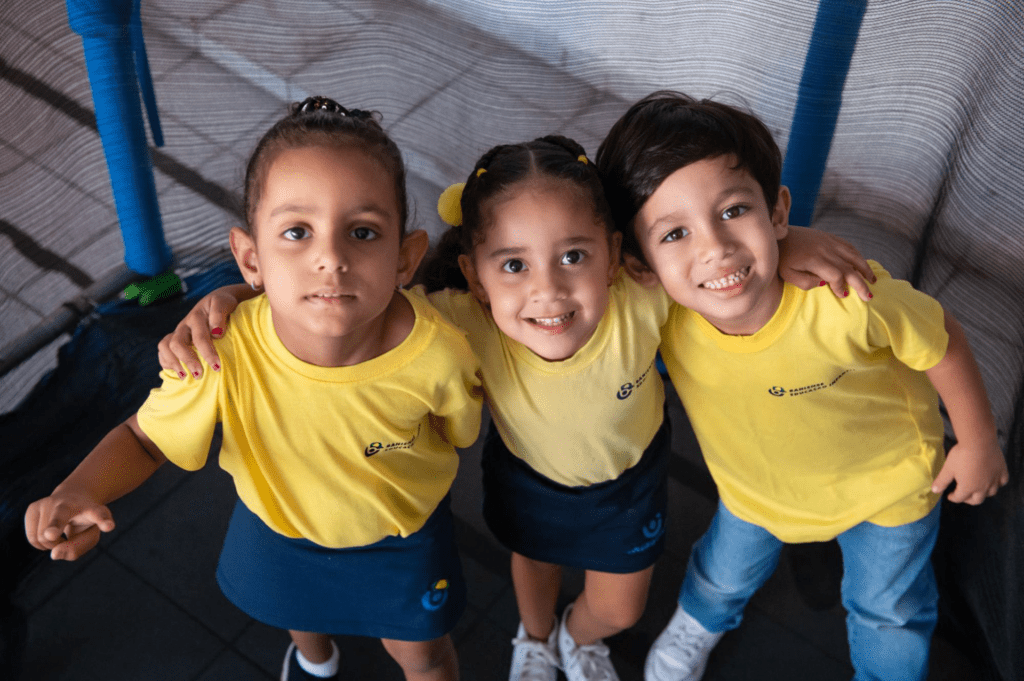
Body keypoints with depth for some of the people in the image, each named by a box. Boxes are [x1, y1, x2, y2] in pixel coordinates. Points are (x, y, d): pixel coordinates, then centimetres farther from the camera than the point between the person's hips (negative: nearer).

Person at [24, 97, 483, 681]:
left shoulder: (437, 353, -38)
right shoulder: (222, 356, -39)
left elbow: (464, 429, -14)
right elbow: (145, 438, -21)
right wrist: (81, 490, -38)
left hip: (401, 527, -1)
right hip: (280, 519, 2)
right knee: (298, 609, 35)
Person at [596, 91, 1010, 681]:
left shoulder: (846, 298, -44)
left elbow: (941, 341, -21)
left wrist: (978, 442, -8)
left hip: (887, 475, -2)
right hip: (756, 484, 2)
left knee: (889, 612, 21)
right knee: (725, 572, 28)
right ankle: (701, 623, 64)